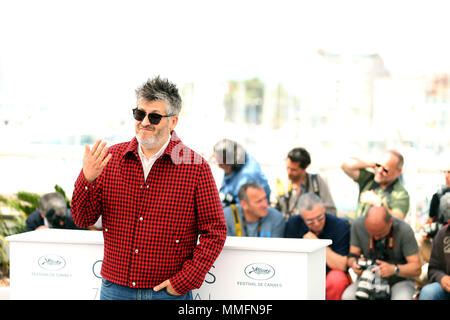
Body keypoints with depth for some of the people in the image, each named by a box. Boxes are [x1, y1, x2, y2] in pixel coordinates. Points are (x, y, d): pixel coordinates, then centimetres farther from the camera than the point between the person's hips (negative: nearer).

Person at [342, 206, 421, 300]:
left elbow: (416, 268, -15)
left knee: (402, 298, -36)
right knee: (347, 297, -29)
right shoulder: (358, 225, -10)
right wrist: (354, 263, -25)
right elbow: (352, 255, 0)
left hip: (399, 281, -2)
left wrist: (394, 269, -35)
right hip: (369, 279, 2)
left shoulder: (404, 230, -17)